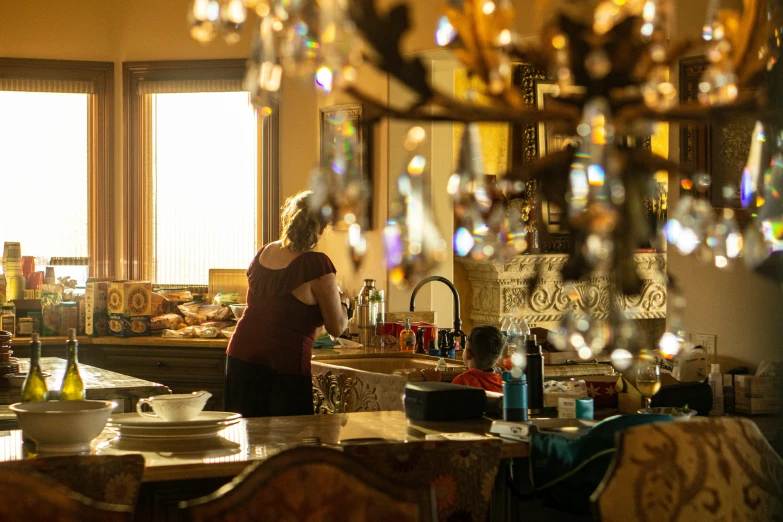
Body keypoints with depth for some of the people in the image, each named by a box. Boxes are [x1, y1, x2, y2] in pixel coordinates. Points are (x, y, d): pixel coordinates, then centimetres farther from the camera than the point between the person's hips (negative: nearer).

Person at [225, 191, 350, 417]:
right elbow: (337, 327, -7)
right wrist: (343, 301, 14)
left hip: (240, 357, 6)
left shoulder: (263, 253, 7)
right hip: (284, 365, -6)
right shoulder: (317, 265, -12)